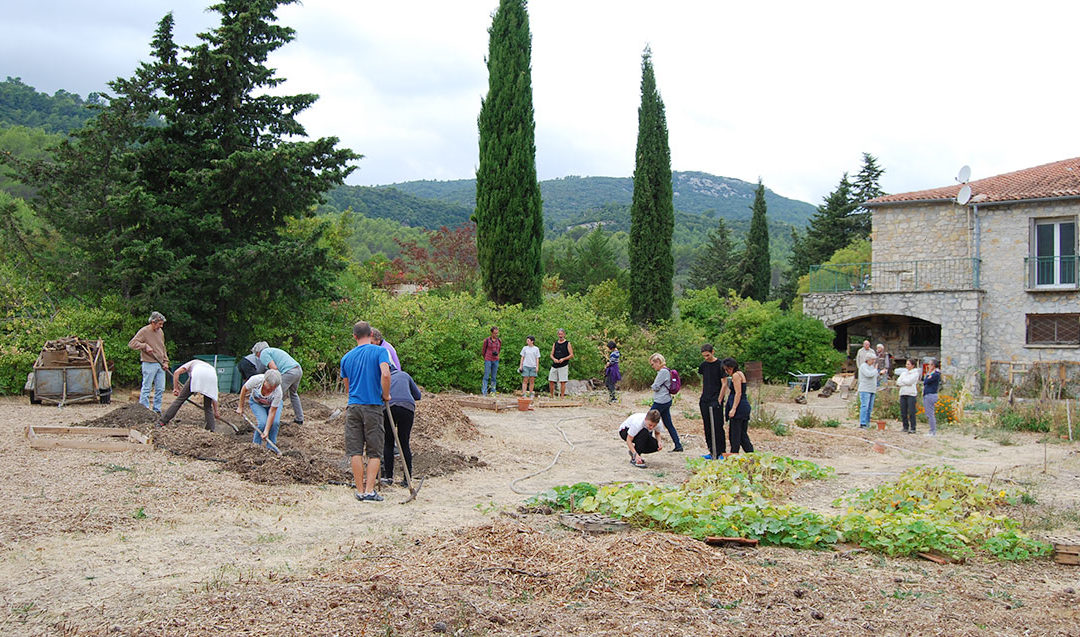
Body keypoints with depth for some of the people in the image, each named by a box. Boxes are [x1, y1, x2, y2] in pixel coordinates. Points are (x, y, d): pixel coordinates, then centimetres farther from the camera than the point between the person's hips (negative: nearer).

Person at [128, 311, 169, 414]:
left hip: (160, 365, 7)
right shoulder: (144, 331, -7)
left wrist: (165, 362, 14)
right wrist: (145, 346, -19)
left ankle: (157, 411, 14)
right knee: (146, 388, -3)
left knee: (160, 389, 6)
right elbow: (132, 343, -13)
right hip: (149, 364, -7)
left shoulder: (160, 332, 13)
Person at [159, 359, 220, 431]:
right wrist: (216, 411, 44)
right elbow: (214, 394, 41)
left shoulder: (193, 363, 39)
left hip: (197, 375, -3)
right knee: (208, 407, 17)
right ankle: (211, 430, 11)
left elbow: (176, 372, 20)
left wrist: (176, 388, 22)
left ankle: (162, 422, 4)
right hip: (212, 378, 3)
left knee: (180, 399, 4)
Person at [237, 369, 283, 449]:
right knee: (263, 422, -23)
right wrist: (240, 407, -8)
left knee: (275, 422, -24)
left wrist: (266, 431, -33)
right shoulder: (256, 379, -38)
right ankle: (256, 444, 0)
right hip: (256, 402, 0)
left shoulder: (278, 392, -38)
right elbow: (244, 389, -16)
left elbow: (272, 412, -31)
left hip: (274, 403, 0)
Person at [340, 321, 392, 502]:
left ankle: (360, 491, 6)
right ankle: (369, 491, -4)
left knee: (355, 451, 5)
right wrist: (386, 395, -5)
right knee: (374, 452, 3)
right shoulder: (379, 351, -3)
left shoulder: (347, 357, 11)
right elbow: (385, 374, -19)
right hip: (373, 406, -3)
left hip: (353, 406, 3)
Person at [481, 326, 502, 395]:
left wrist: (496, 353, 5)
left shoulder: (499, 341, 6)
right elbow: (483, 351, 6)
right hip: (488, 360, -4)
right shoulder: (487, 340, -6)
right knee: (486, 376, -6)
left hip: (495, 360, 4)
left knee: (494, 377, 7)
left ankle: (493, 392, 10)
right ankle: (484, 392, -7)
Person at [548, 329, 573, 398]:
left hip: (563, 366, -4)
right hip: (554, 365, 4)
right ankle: (552, 396, 14)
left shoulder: (567, 344, 2)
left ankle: (562, 397, -2)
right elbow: (551, 354, 14)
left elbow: (571, 355, -2)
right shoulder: (555, 343, 14)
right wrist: (554, 359, -8)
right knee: (551, 381, 2)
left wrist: (563, 359, -16)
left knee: (562, 382, -7)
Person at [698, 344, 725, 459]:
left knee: (717, 427, -7)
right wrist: (702, 396, 14)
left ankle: (721, 452, -2)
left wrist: (719, 399, -13)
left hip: (715, 401, -6)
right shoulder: (703, 365, 11)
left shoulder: (719, 365, -6)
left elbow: (724, 384, -7)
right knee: (708, 428, 8)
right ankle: (712, 452, 14)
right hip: (705, 401, 6)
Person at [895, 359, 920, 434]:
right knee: (903, 412, 5)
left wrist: (902, 380, 3)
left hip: (911, 394, -6)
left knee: (911, 412, -8)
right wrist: (906, 383, -6)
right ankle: (905, 427, 14)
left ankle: (912, 428, -6)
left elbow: (910, 381, -13)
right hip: (903, 394, 6)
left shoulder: (915, 373, 1)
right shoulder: (903, 373, 18)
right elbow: (898, 382, 7)